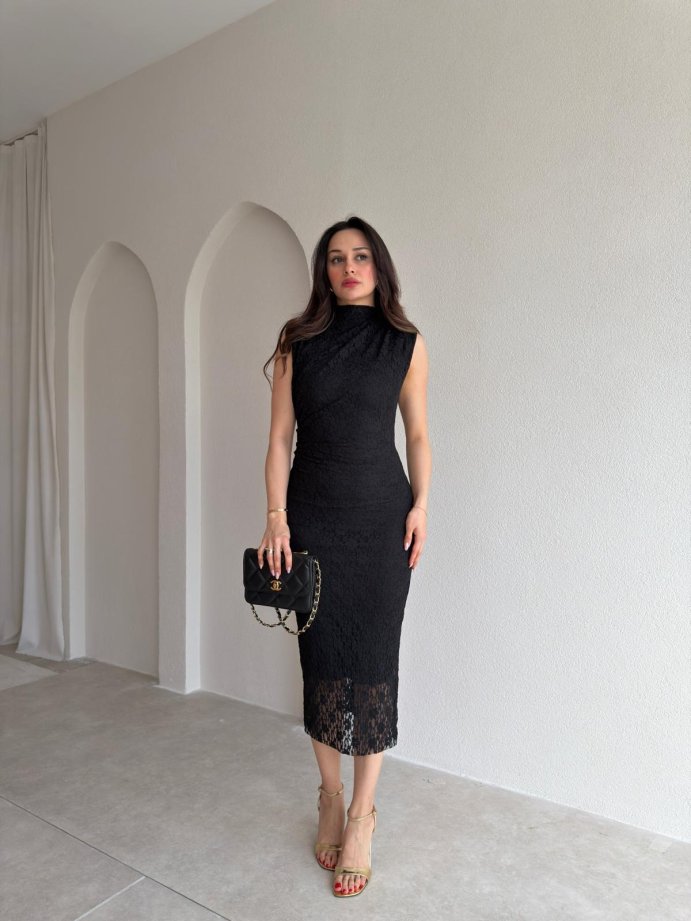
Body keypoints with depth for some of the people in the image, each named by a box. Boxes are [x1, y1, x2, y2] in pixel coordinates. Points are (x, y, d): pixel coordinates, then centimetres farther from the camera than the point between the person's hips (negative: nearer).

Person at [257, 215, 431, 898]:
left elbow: (417, 435, 9)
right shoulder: (297, 342, 4)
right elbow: (279, 439, 3)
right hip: (312, 515, 1)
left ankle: (361, 815, 18)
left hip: (381, 516, 0)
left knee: (373, 659, 2)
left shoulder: (406, 344, 4)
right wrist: (276, 517, -5)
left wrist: (420, 505, -3)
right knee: (321, 654, 6)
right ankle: (331, 796, 26)